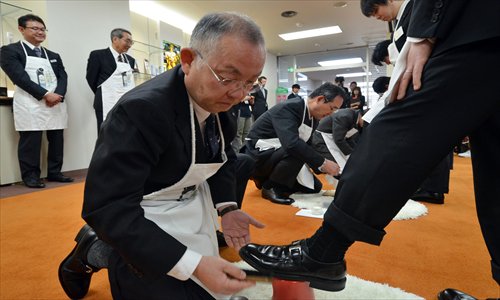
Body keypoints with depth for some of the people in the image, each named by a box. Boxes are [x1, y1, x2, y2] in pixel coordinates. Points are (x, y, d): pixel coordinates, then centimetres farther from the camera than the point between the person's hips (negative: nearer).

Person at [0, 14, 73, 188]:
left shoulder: (53, 55, 19)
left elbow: (63, 77, 9)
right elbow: (19, 77, -9)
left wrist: (57, 95, -11)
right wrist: (45, 95, -18)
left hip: (56, 105, 5)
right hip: (30, 105, -5)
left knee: (57, 140, 6)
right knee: (30, 141, -2)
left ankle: (54, 172, 17)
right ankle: (31, 176, 7)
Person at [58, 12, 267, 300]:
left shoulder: (221, 100, -9)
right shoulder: (141, 109, -31)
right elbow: (108, 210, -31)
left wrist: (228, 206, -10)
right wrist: (192, 265, -36)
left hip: (192, 204, 8)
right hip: (143, 223, -7)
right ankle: (95, 249, 14)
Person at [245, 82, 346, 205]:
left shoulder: (314, 118, 2)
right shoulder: (288, 108, -26)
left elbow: (309, 146, 9)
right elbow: (291, 144, -39)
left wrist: (325, 170, -2)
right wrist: (323, 163, -33)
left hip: (279, 156, 9)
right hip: (258, 156, -9)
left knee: (315, 187, 6)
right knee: (297, 152, -34)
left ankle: (267, 178, 14)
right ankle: (271, 186, -12)